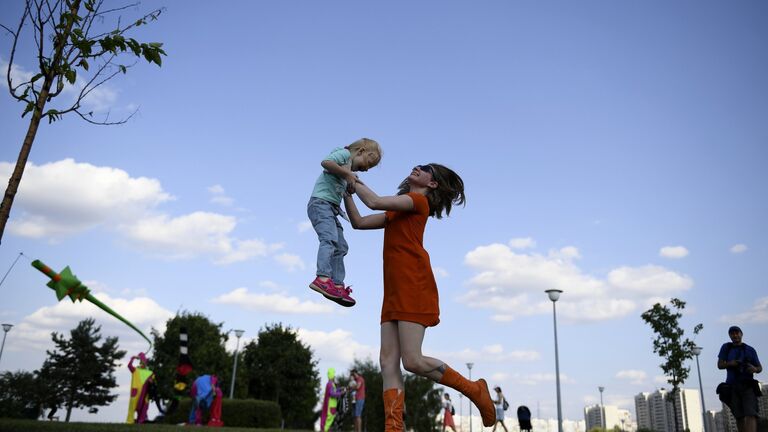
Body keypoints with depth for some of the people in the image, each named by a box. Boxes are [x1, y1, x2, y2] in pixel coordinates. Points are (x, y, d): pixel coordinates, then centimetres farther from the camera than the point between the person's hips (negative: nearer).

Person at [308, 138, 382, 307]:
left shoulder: (348, 172, 26)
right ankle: (323, 278, -38)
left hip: (331, 208, 10)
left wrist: (352, 181, 4)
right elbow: (326, 162, -19)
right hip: (321, 202, -10)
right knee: (330, 238, -26)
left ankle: (338, 285, 3)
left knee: (341, 247, 5)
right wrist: (347, 174, -16)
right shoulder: (344, 153, 1)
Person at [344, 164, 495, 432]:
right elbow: (359, 222, 27)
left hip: (414, 287, -9)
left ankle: (475, 390, 3)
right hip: (394, 292, 9)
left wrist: (354, 181, 6)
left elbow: (375, 202, -10)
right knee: (388, 362, -4)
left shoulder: (419, 201, 2)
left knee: (412, 361, -14)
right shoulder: (395, 213, 28)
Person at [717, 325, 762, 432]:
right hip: (732, 387, 1)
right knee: (739, 416, -1)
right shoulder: (726, 347, 11)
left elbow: (760, 368, 13)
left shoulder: (750, 350, 10)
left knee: (750, 414, -17)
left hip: (748, 385, -1)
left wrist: (755, 369, -12)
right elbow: (720, 365, 9)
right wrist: (729, 364, -13)